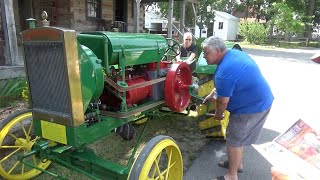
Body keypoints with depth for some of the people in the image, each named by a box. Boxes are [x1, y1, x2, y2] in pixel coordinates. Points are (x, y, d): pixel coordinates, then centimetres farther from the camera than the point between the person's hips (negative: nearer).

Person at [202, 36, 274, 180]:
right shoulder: (233, 53, 2)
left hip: (251, 107, -10)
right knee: (238, 136, 23)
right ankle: (237, 163, 41)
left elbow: (223, 101, -19)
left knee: (234, 140, 5)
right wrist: (212, 93, 17)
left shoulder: (224, 71, -29)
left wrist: (218, 115, -1)